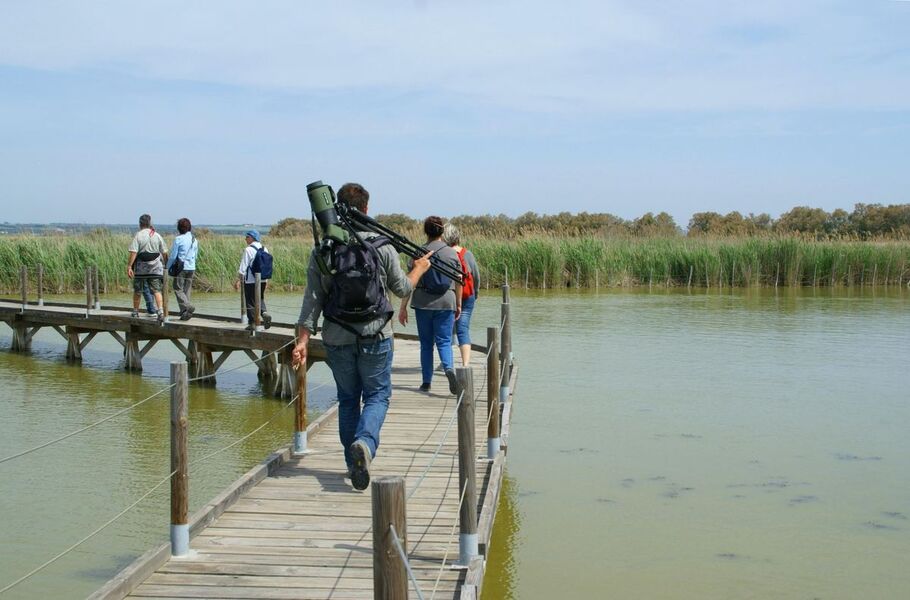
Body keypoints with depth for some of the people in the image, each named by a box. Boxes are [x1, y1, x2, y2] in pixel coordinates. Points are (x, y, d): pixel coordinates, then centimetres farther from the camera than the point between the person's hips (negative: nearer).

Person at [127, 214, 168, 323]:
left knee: (137, 291, 13)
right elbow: (164, 253, 7)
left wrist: (129, 266, -14)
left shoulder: (138, 235, -6)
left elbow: (133, 252, -14)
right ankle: (160, 311, -18)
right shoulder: (157, 236, 5)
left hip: (140, 268, -2)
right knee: (156, 290, -2)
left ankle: (135, 312, 25)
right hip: (155, 268, 2)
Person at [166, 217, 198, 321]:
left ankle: (187, 307, -21)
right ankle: (184, 313, 9)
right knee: (187, 290, 10)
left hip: (181, 268, -6)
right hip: (191, 268, 6)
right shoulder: (194, 240, 9)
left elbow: (173, 256, -7)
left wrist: (168, 268, 4)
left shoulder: (178, 239, -9)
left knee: (178, 289, -1)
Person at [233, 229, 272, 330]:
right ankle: (265, 313, -6)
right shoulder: (264, 249, 8)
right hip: (262, 280, 6)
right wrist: (267, 280, 20)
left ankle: (252, 323, 6)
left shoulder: (248, 250, -12)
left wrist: (238, 280, -8)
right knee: (260, 299, 19)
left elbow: (243, 267, -13)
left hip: (250, 281, -6)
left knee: (250, 302, 3)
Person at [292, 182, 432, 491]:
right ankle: (364, 443, -19)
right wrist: (419, 269, 25)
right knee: (377, 395, 8)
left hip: (337, 339, 2)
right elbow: (402, 289, 6)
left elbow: (312, 299, -5)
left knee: (348, 399, 16)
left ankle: (353, 462, 19)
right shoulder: (382, 247, -7)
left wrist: (302, 339, -2)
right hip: (375, 337, -2)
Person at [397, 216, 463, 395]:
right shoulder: (451, 253, 2)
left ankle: (426, 382, 13)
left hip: (423, 303, 0)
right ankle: (449, 368, -24)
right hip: (446, 302, 1)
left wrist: (403, 308, -2)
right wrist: (458, 304, 18)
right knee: (444, 341, 4)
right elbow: (458, 283, 6)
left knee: (426, 343, 10)